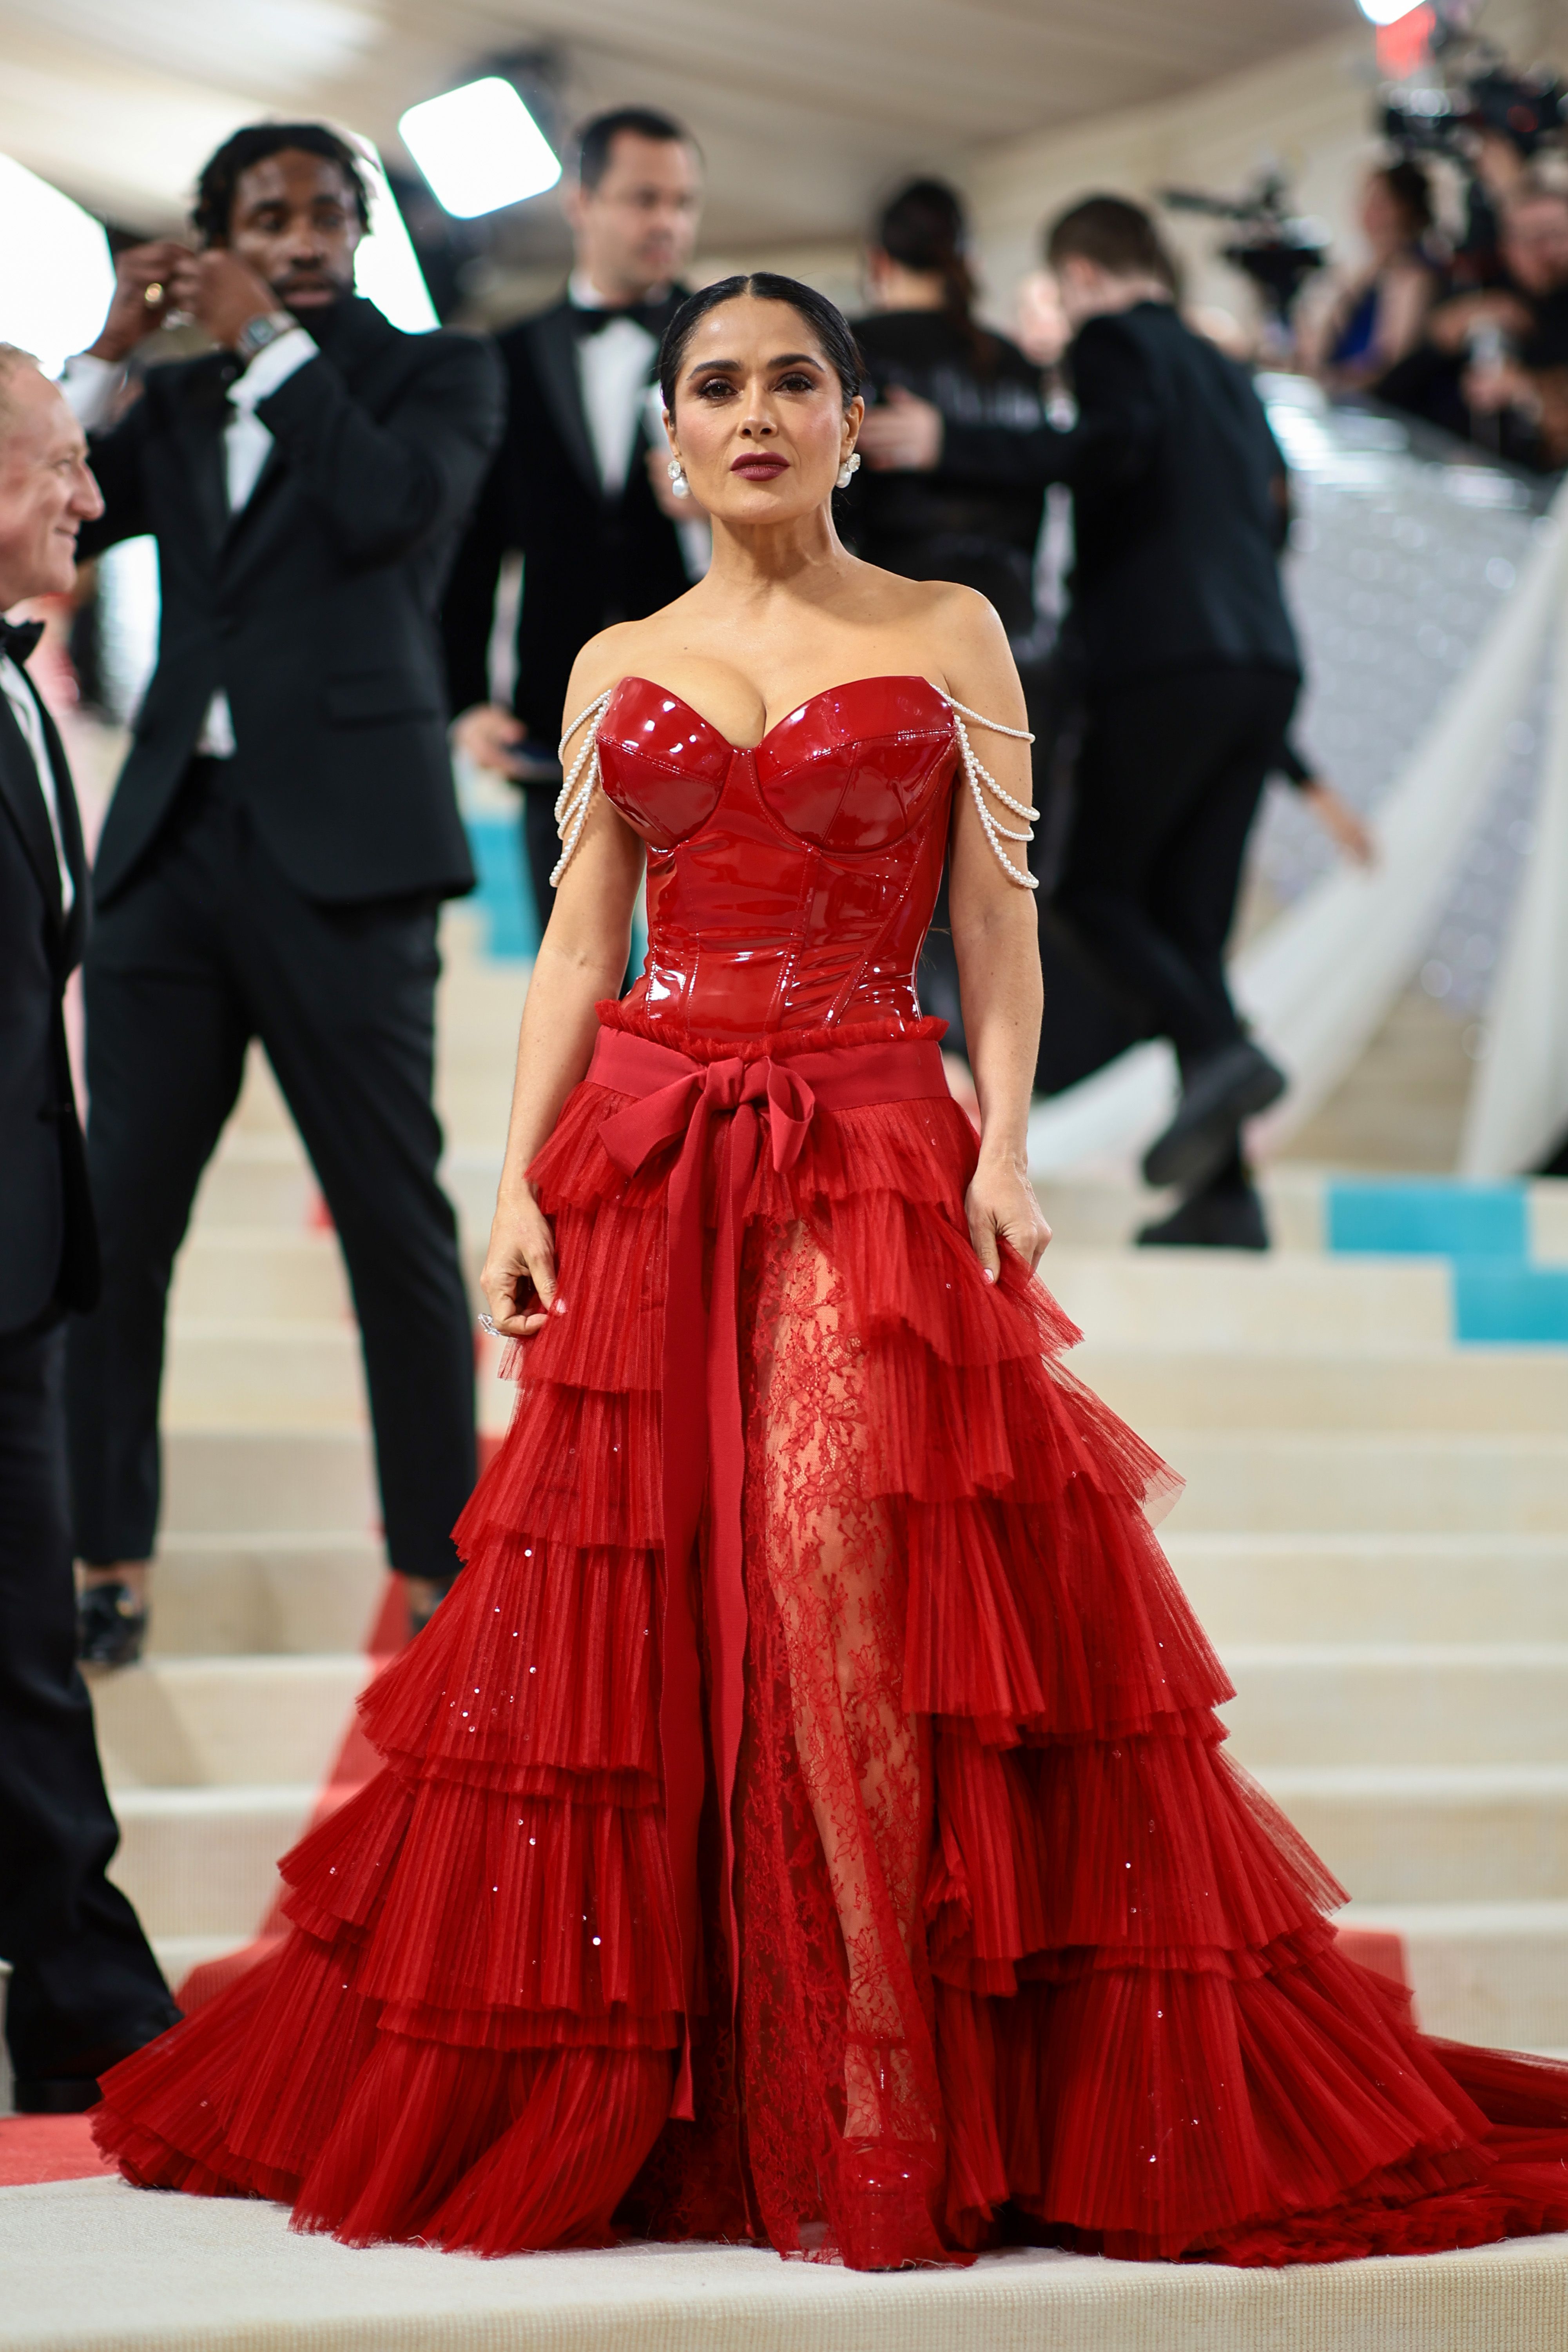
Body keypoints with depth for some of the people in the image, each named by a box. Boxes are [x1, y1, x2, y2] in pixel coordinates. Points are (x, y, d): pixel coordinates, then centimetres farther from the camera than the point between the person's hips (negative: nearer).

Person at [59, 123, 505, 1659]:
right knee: (117, 1214, 3)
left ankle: (441, 1565, 9)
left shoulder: (435, 374, 6)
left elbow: (389, 507, -14)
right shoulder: (182, 405, 17)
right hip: (172, 839, 4)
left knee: (396, 1220, 0)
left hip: (338, 847, -4)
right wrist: (112, 350, 2)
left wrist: (271, 338, -7)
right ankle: (106, 1557, 12)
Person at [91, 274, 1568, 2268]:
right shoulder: (616, 667, 15)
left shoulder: (950, 636, 8)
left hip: (875, 1152, -3)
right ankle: (624, 2096, 12)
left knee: (847, 1565, -18)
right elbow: (577, 940, 11)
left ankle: (883, 2117, -14)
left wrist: (1004, 1143, -9)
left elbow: (998, 926, 4)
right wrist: (519, 1178, 1)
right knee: (631, 1615, 1)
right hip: (644, 1159, 3)